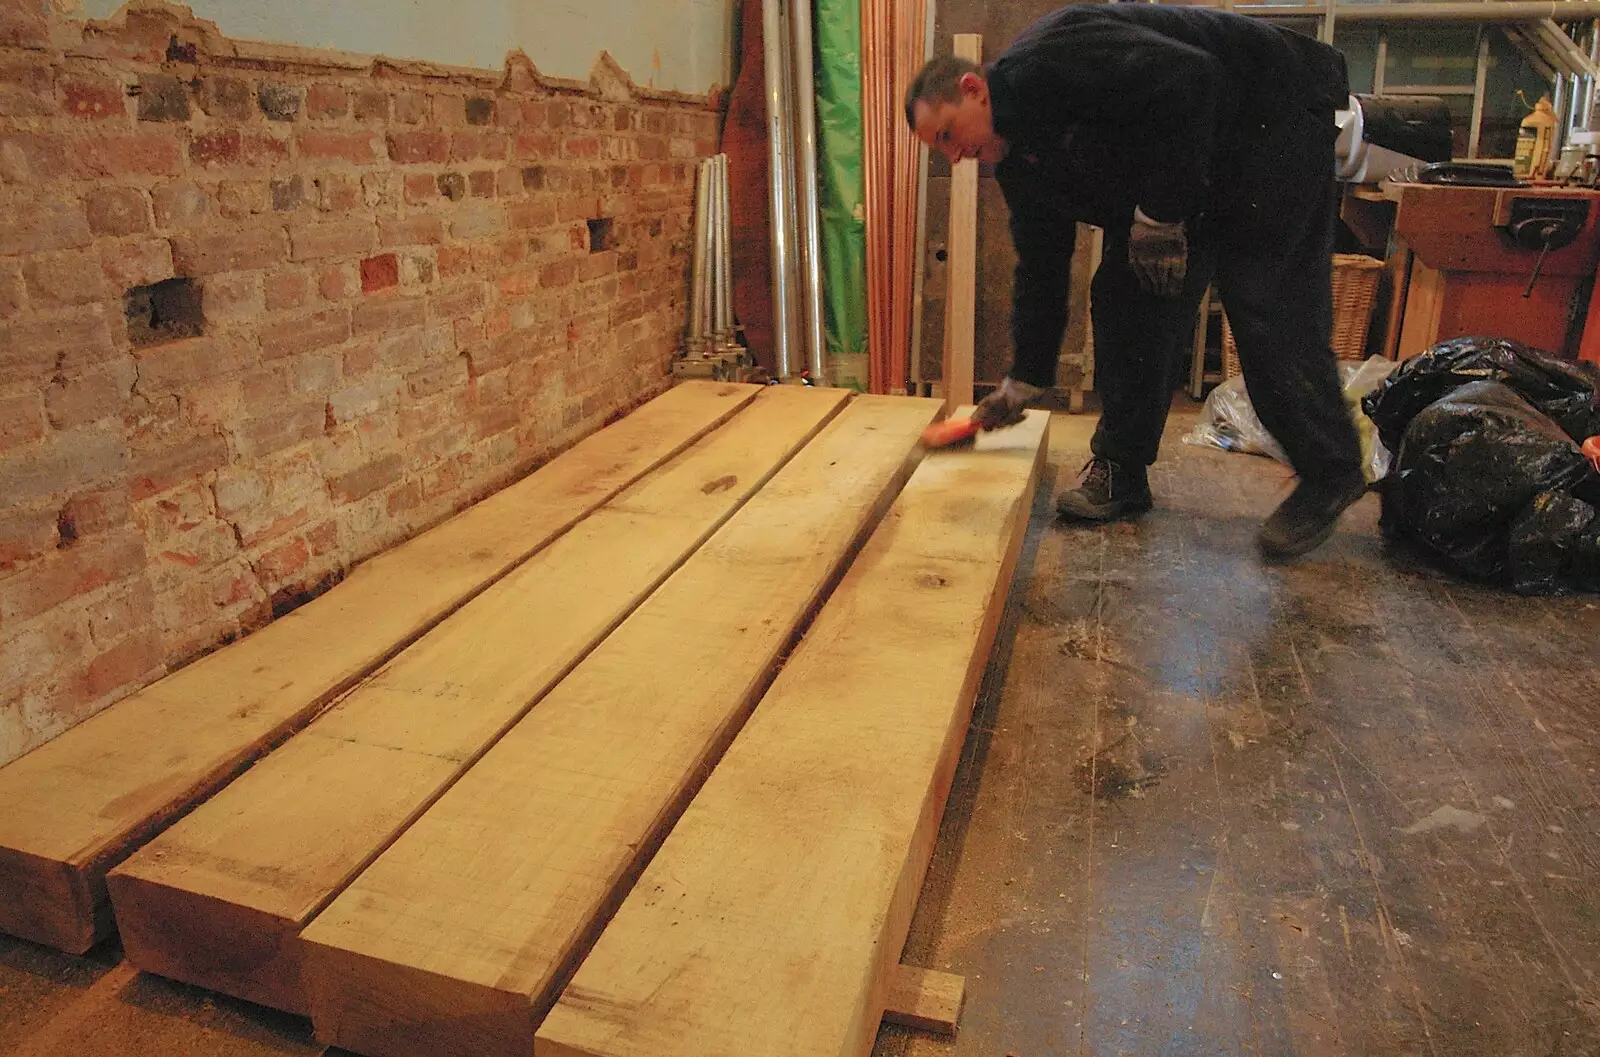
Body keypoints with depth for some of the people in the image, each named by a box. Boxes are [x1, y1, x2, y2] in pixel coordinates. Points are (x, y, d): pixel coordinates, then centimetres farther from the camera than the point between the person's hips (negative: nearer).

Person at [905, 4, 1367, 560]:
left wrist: (1161, 214, -27)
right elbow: (1040, 268, 8)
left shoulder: (1046, 60, -25)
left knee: (1267, 309, -13)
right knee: (1126, 297, 1)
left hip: (1275, 115, -9)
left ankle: (1330, 477, 2)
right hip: (1189, 174, 9)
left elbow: (1188, 77, -34)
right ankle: (1121, 470, 9)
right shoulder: (1019, 161, 3)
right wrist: (1021, 382, 8)